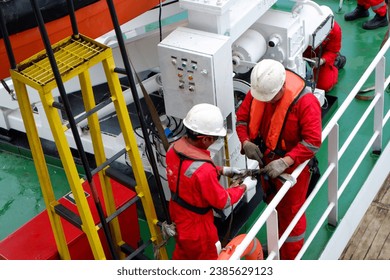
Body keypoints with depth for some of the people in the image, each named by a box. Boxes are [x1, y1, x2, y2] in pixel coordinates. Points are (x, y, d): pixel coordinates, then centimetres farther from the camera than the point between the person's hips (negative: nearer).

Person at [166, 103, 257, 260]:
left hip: (178, 215, 7)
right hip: (196, 225, -7)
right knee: (207, 257, 20)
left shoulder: (174, 148, -16)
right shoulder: (203, 171, -39)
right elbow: (223, 201, -22)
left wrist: (223, 170, 3)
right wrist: (244, 187, -6)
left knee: (183, 253, 32)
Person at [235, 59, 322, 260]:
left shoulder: (305, 102, -30)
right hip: (267, 162, 6)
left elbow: (312, 141, -30)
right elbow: (241, 117, -1)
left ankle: (290, 259, 30)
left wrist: (285, 162, -38)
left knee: (290, 213, 11)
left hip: (292, 167, -6)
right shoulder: (257, 91, -13)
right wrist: (245, 141, -19)